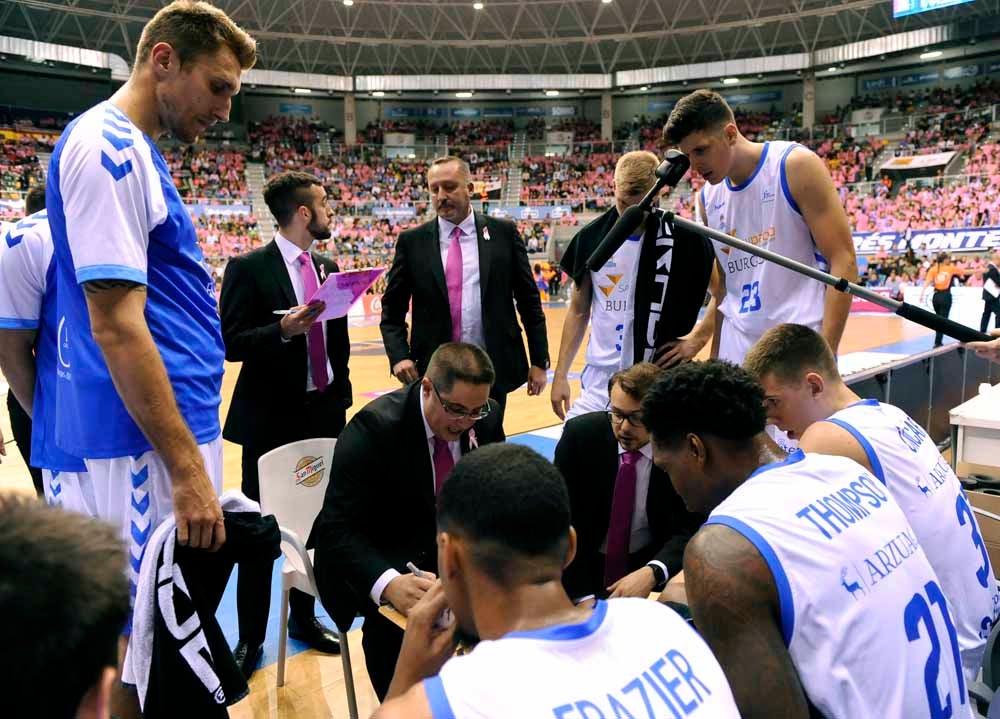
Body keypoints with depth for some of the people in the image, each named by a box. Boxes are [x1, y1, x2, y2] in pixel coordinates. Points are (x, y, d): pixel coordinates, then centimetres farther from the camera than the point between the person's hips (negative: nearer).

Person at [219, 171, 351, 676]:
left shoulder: (329, 268, 10)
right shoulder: (249, 268, -9)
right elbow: (231, 344, -13)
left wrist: (341, 396, 12)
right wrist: (282, 330, -28)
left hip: (323, 413, 6)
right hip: (270, 417, -5)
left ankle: (303, 618, 30)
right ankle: (250, 637, 20)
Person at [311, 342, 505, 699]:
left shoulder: (486, 419, -10)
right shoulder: (374, 427, -25)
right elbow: (338, 529, -28)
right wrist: (389, 583, -46)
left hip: (445, 544, 5)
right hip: (373, 559, -4)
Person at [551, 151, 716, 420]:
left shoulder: (685, 239, -7)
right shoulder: (591, 238, 3)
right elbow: (578, 311, 9)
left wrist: (697, 338, -8)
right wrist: (560, 375, 6)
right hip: (600, 378, 3)